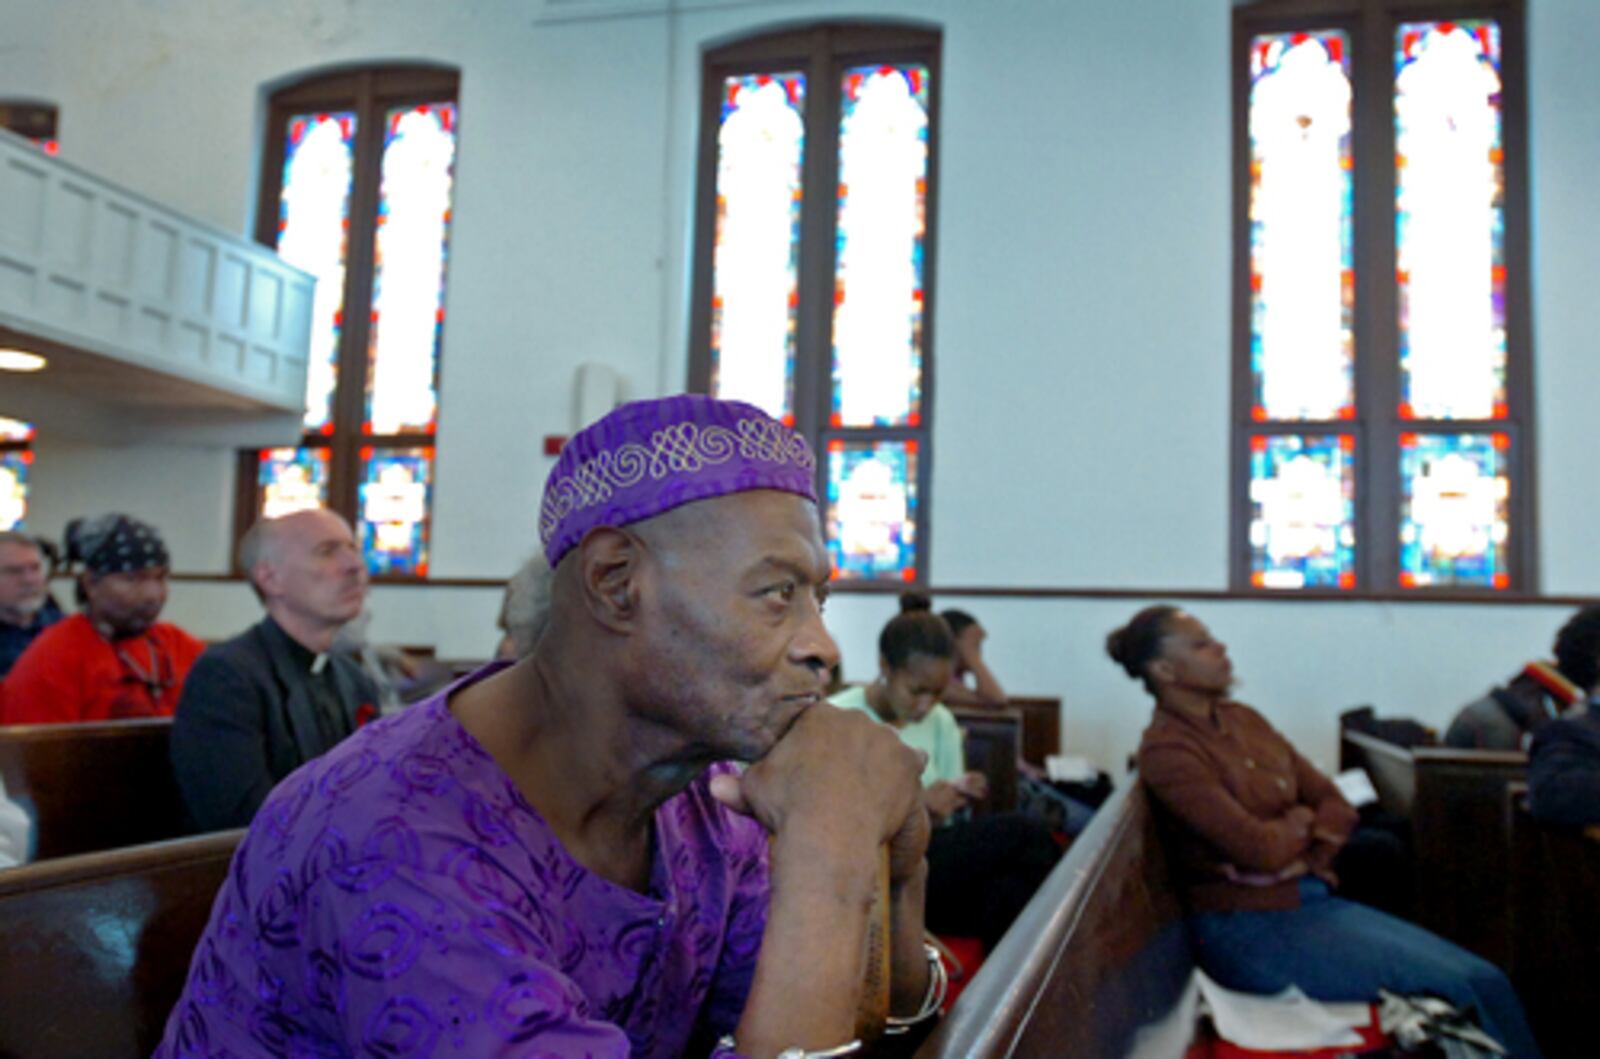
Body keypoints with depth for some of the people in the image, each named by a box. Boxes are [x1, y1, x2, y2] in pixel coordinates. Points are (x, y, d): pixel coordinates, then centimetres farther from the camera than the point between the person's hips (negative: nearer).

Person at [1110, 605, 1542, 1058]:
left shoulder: (1242, 719, 9)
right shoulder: (1166, 751, -15)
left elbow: (1333, 802, 9)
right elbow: (1259, 848, -21)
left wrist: (1309, 858, -10)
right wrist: (1301, 822, -1)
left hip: (1310, 897, 8)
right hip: (1250, 928, -7)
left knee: (1485, 980, -4)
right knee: (1461, 985, -13)